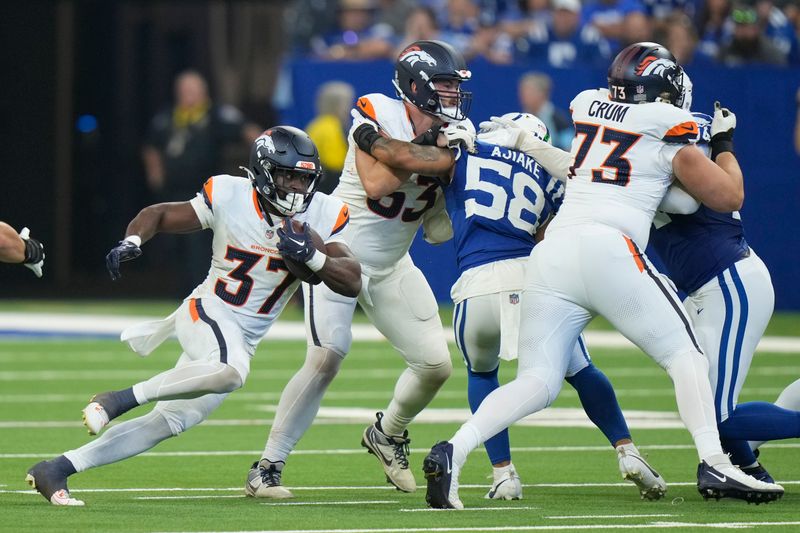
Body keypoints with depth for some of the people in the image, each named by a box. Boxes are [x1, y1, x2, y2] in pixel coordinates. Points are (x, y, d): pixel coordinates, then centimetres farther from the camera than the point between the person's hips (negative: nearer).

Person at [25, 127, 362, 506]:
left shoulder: (322, 215, -4)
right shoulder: (230, 198, -12)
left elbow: (352, 283, -10)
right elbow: (159, 215, 0)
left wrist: (312, 257, -27)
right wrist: (132, 241, -20)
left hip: (243, 341, 5)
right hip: (207, 314, -5)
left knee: (167, 424, 3)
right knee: (231, 372, -38)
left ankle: (54, 470, 9)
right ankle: (121, 400, -25)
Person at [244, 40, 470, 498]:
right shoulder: (377, 113, -15)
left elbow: (436, 229, 1)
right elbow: (374, 184, -28)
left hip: (391, 267, 6)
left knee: (436, 364, -1)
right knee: (326, 359, -20)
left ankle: (388, 435, 29)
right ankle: (267, 468, -10)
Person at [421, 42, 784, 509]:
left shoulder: (587, 109, 23)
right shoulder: (668, 132, 9)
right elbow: (729, 197, 13)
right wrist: (724, 144, 28)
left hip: (550, 254, 5)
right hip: (609, 249, -5)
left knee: (538, 382, 4)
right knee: (684, 353, 7)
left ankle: (454, 451, -16)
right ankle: (714, 465, -6)